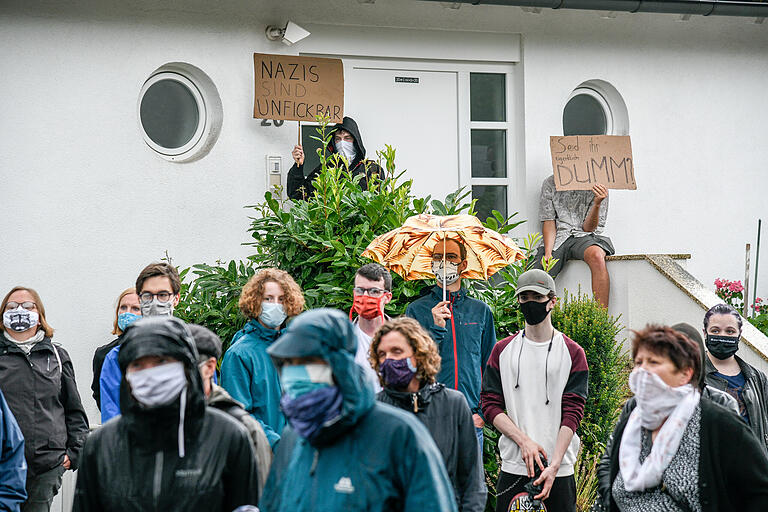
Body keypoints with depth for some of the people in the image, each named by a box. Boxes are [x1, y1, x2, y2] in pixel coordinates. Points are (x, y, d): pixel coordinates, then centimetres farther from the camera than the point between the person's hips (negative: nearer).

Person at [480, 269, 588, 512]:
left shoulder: (572, 353, 2)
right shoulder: (502, 350, 8)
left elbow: (572, 413, -4)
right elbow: (490, 405, 3)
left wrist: (554, 465, -14)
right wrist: (524, 441, -12)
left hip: (560, 469, -1)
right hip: (513, 467, 1)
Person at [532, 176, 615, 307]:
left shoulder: (597, 188, 2)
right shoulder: (550, 184, 7)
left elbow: (588, 228, -2)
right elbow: (549, 222, 5)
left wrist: (597, 204, -20)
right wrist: (548, 253, -11)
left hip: (584, 237, -1)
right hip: (558, 237, 1)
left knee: (597, 256, -37)